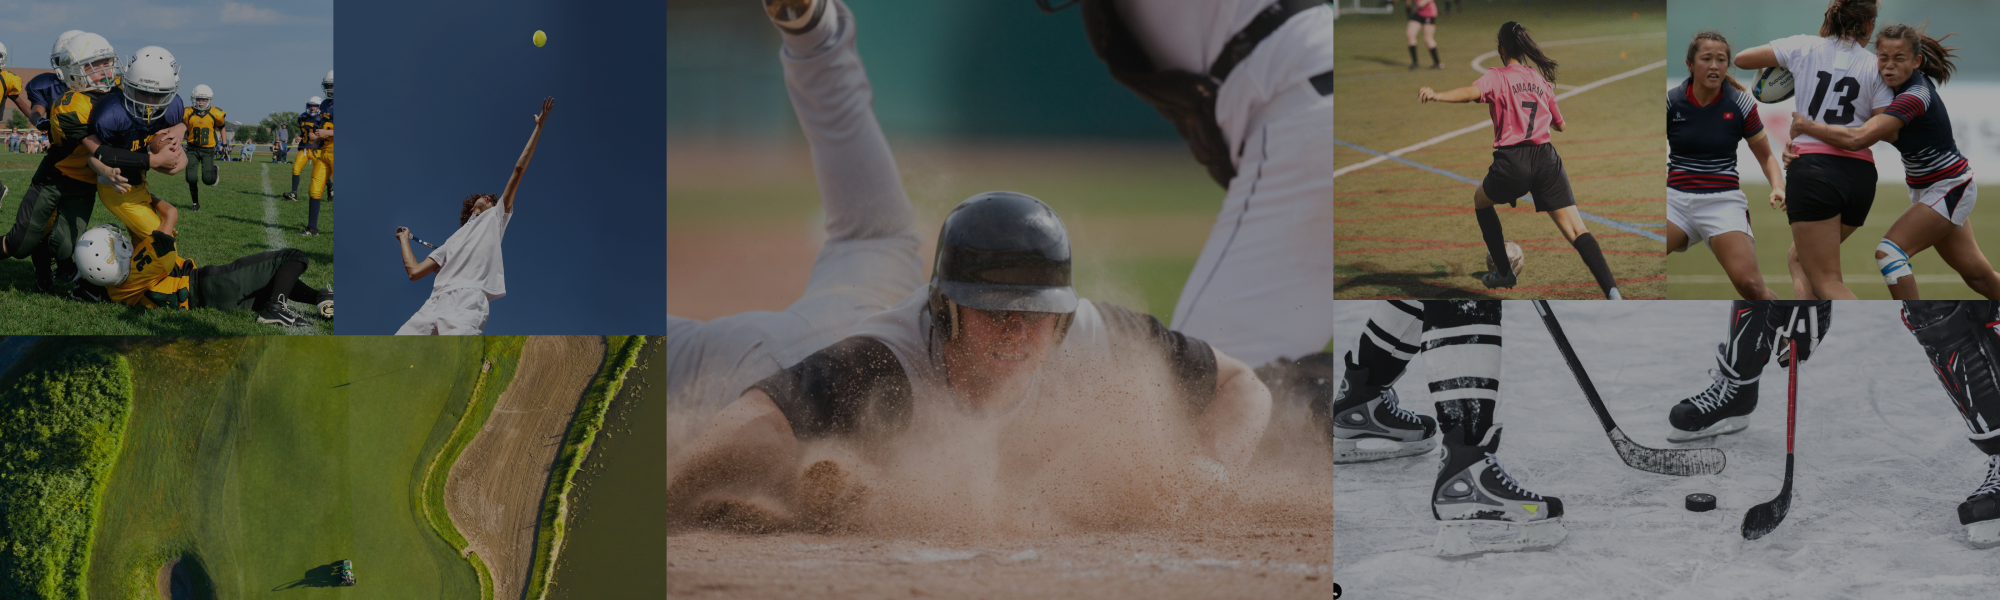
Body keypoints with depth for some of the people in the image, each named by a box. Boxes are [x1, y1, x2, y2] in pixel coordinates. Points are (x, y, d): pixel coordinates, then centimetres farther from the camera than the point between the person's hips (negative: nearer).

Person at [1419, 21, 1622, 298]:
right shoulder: (1542, 79, 18)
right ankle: (1612, 290, -23)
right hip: (1547, 160, 3)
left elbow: (1472, 92, -18)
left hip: (1512, 162, -3)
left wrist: (1436, 95, -33)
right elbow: (1560, 125, 28)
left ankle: (1503, 272, 32)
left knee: (1481, 200, 30)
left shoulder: (1497, 77, 5)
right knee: (1577, 232, -4)